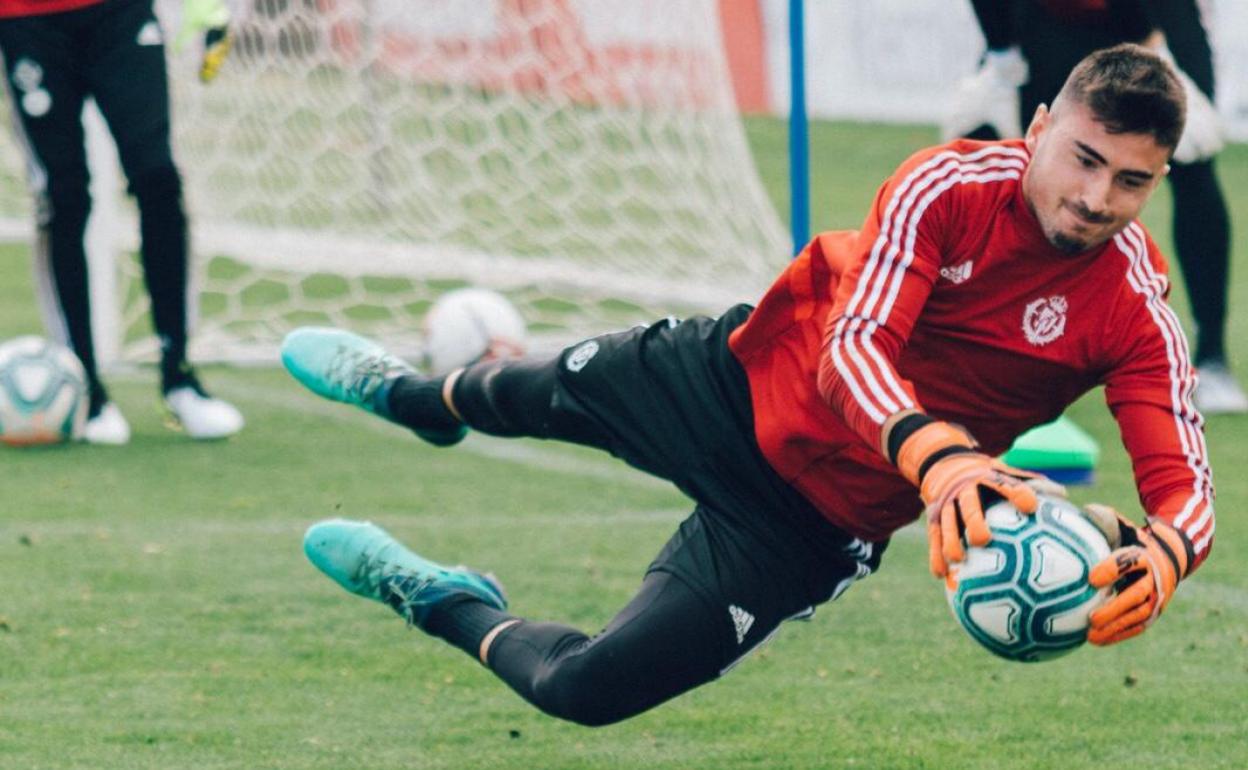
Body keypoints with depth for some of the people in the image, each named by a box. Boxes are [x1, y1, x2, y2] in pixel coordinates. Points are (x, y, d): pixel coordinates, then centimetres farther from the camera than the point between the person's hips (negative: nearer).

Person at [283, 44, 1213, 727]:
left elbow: (1183, 483, -29)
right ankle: (414, 395, 69)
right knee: (530, 394, 30)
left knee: (585, 688, -9)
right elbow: (853, 346, -34)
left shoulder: (1132, 313, -24)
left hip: (816, 520, -2)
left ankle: (444, 603, 25)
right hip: (741, 375, 2)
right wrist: (934, 455, -55)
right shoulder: (952, 184, -25)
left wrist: (1156, 558, -54)